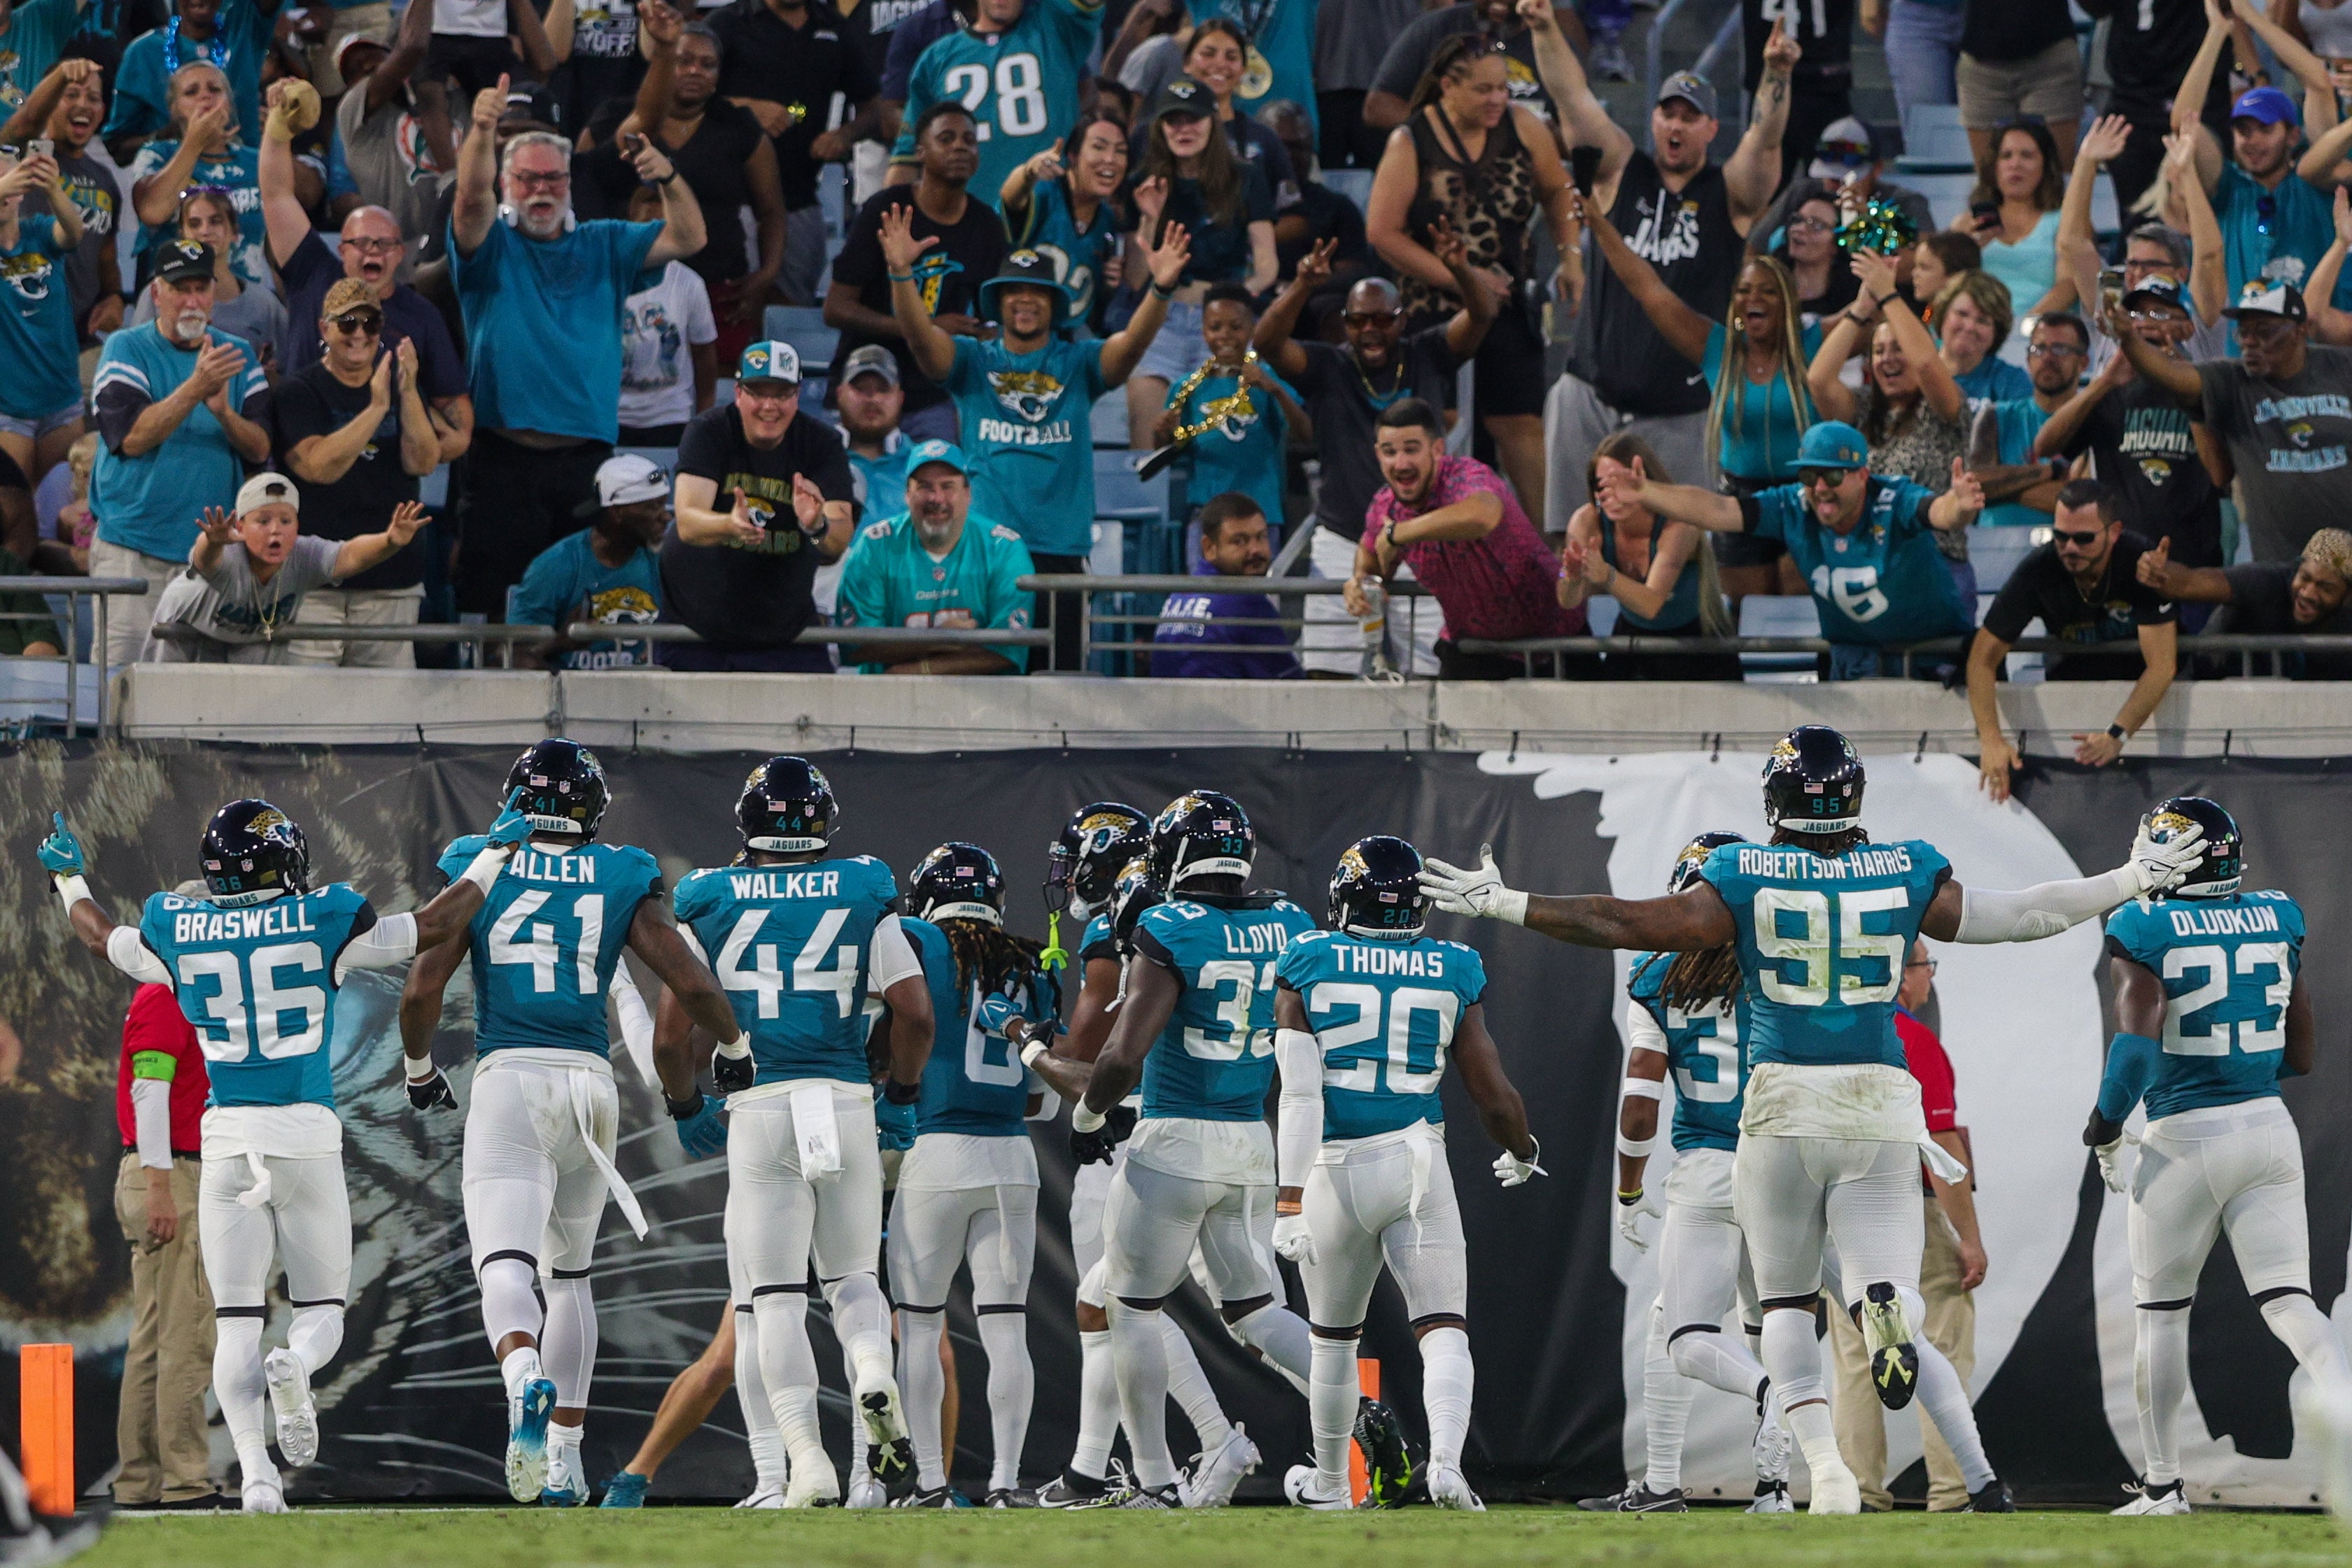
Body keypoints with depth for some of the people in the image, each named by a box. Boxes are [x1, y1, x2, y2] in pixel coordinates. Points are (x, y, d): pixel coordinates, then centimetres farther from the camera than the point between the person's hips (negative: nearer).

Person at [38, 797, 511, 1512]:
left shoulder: (177, 933, 2)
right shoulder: (322, 923, -4)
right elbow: (433, 927, 6)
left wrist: (68, 880, 43)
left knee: (236, 1324, 3)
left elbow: (102, 938, 23)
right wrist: (490, 858, 22)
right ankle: (295, 1368, -27)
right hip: (308, 1133, -1)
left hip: (226, 1135, 1)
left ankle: (254, 1469, -16)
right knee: (322, 1310, 9)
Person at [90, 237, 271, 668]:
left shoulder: (238, 357, 12)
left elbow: (261, 448, 5)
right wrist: (196, 388, -21)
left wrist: (224, 412, -15)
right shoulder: (126, 350, 2)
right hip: (133, 549, -3)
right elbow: (131, 438, -11)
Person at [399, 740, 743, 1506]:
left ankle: (524, 1377, -46)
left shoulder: (478, 869, 4)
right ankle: (564, 1459, 18)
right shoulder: (620, 881, 6)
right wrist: (741, 1050, 19)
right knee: (570, 1270, 19)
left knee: (505, 1263, -12)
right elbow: (691, 985, 0)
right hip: (589, 1081, 2)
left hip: (508, 1078, -2)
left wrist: (419, 1071, 18)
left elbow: (422, 991, -1)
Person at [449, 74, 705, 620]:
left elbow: (687, 239, 6)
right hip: (504, 460, -3)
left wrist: (668, 178, -14)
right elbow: (472, 197, -13)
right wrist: (482, 133, -33)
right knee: (490, 601, -7)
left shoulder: (604, 246, 16)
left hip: (587, 458, 3)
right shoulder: (492, 247, 7)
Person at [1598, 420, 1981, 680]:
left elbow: (1938, 511, -46)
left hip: (1936, 638, -3)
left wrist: (1958, 507, -72)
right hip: (1855, 650, 3)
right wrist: (1646, 493, -33)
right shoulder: (1794, 508, -15)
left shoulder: (1895, 503, -26)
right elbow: (1719, 511, -21)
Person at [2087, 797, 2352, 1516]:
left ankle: (2162, 1485, 17)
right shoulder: (2273, 921, 5)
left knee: (2160, 1314, 12)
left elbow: (2138, 1039, -22)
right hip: (2268, 1127, 3)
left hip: (2184, 1137, -3)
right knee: (2290, 1303, 1)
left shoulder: (2144, 931, -10)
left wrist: (2105, 1128, -8)